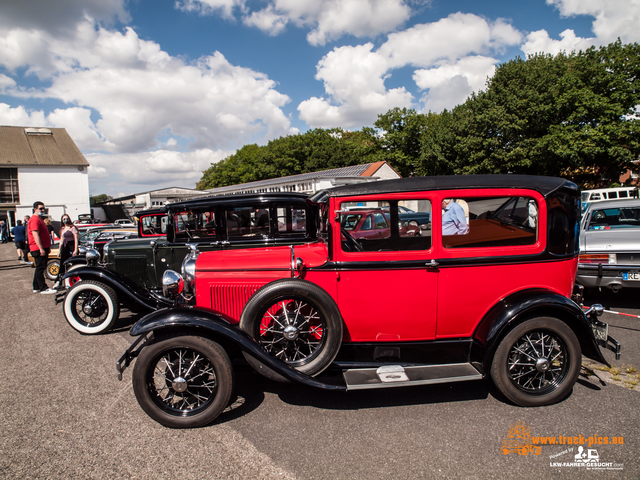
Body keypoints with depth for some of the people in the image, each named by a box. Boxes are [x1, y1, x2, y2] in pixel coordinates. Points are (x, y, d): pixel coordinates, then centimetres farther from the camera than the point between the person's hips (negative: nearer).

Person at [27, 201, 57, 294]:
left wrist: (48, 247, 27)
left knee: (39, 268, 14)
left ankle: (36, 287, 21)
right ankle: (43, 288, -7)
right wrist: (41, 248, -25)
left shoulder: (39, 219, 21)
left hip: (42, 248, 11)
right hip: (39, 249, -11)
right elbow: (35, 235, -21)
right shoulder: (34, 219, -13)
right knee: (40, 268, -8)